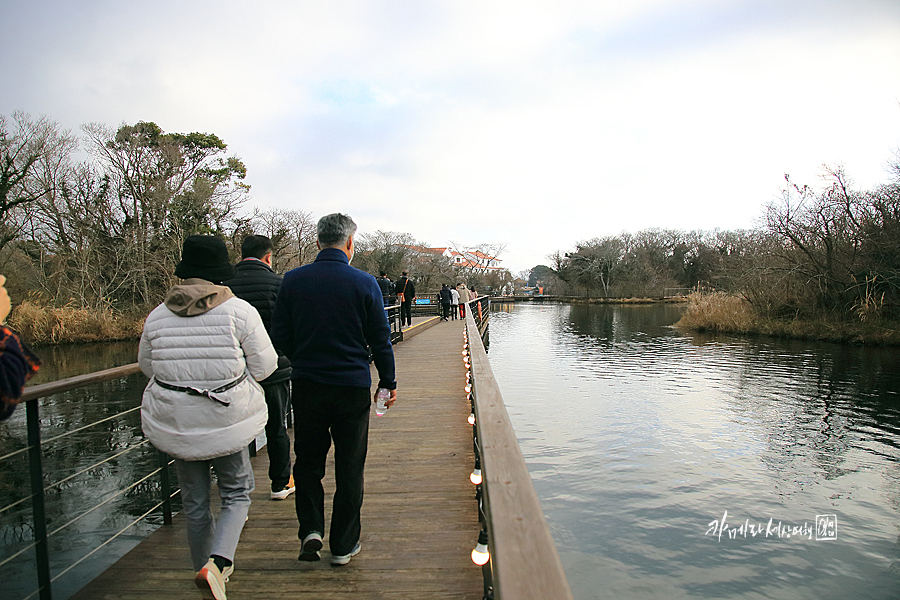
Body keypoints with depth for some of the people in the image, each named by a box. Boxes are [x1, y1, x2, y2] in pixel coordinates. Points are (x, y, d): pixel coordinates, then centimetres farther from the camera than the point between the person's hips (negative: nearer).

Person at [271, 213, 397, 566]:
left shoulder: (293, 280, -3)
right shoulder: (364, 283, -8)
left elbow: (279, 336, 2)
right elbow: (381, 340, -5)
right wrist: (388, 382, 7)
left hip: (306, 384, 2)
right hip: (352, 387, -1)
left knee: (307, 461, 20)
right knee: (349, 468, 11)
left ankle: (311, 530, 11)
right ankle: (343, 545, 21)